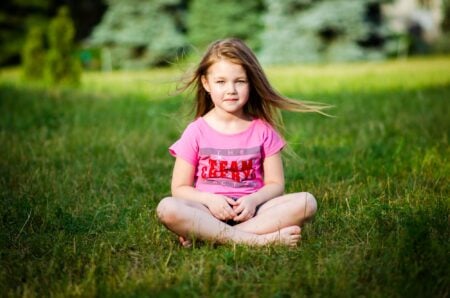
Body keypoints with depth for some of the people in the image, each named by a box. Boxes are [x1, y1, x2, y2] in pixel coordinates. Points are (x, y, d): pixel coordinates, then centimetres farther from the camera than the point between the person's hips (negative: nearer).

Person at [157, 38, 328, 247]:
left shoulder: (263, 130, 7)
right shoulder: (196, 132, 3)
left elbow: (275, 184, 5)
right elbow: (180, 188, 2)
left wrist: (253, 200, -15)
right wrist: (209, 200, -17)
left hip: (250, 212, 2)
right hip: (210, 211, -2)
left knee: (306, 202, -23)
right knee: (167, 208, -32)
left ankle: (208, 235, -27)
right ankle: (260, 240, -32)